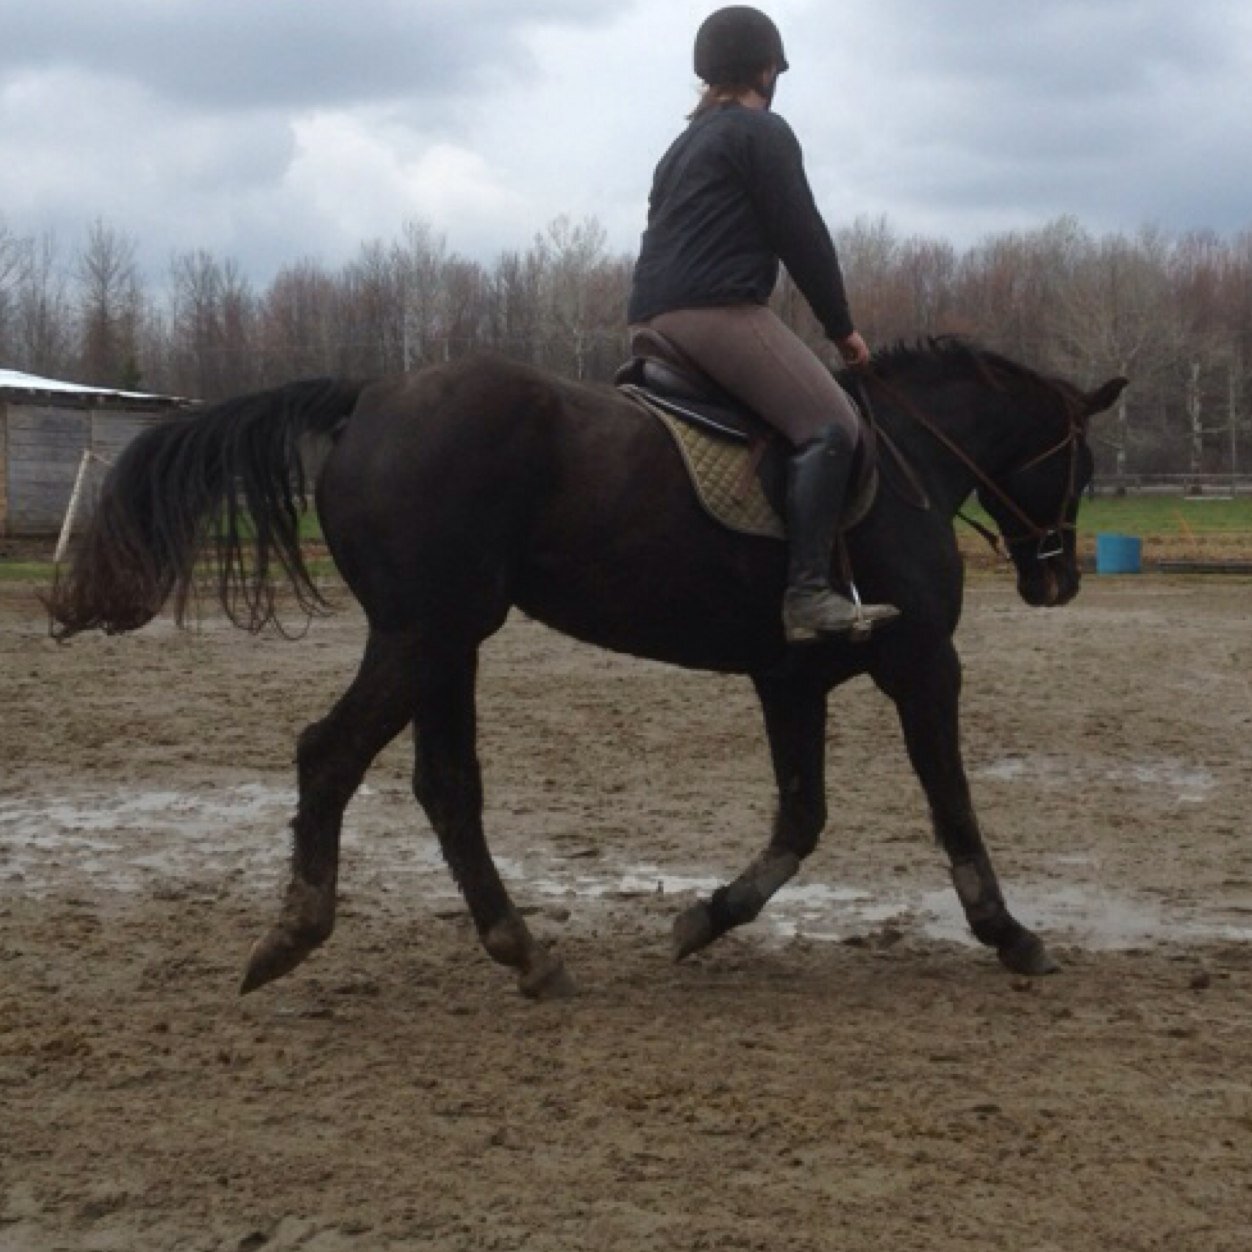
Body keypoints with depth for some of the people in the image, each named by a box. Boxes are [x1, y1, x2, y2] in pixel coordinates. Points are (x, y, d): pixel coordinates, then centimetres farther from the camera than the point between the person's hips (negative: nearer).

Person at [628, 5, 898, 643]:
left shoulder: (688, 141, 27)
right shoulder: (762, 131, 0)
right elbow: (802, 237, -5)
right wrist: (842, 326, 5)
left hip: (654, 316, 10)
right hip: (716, 307, -10)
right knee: (830, 424, -18)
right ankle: (807, 592, -30)